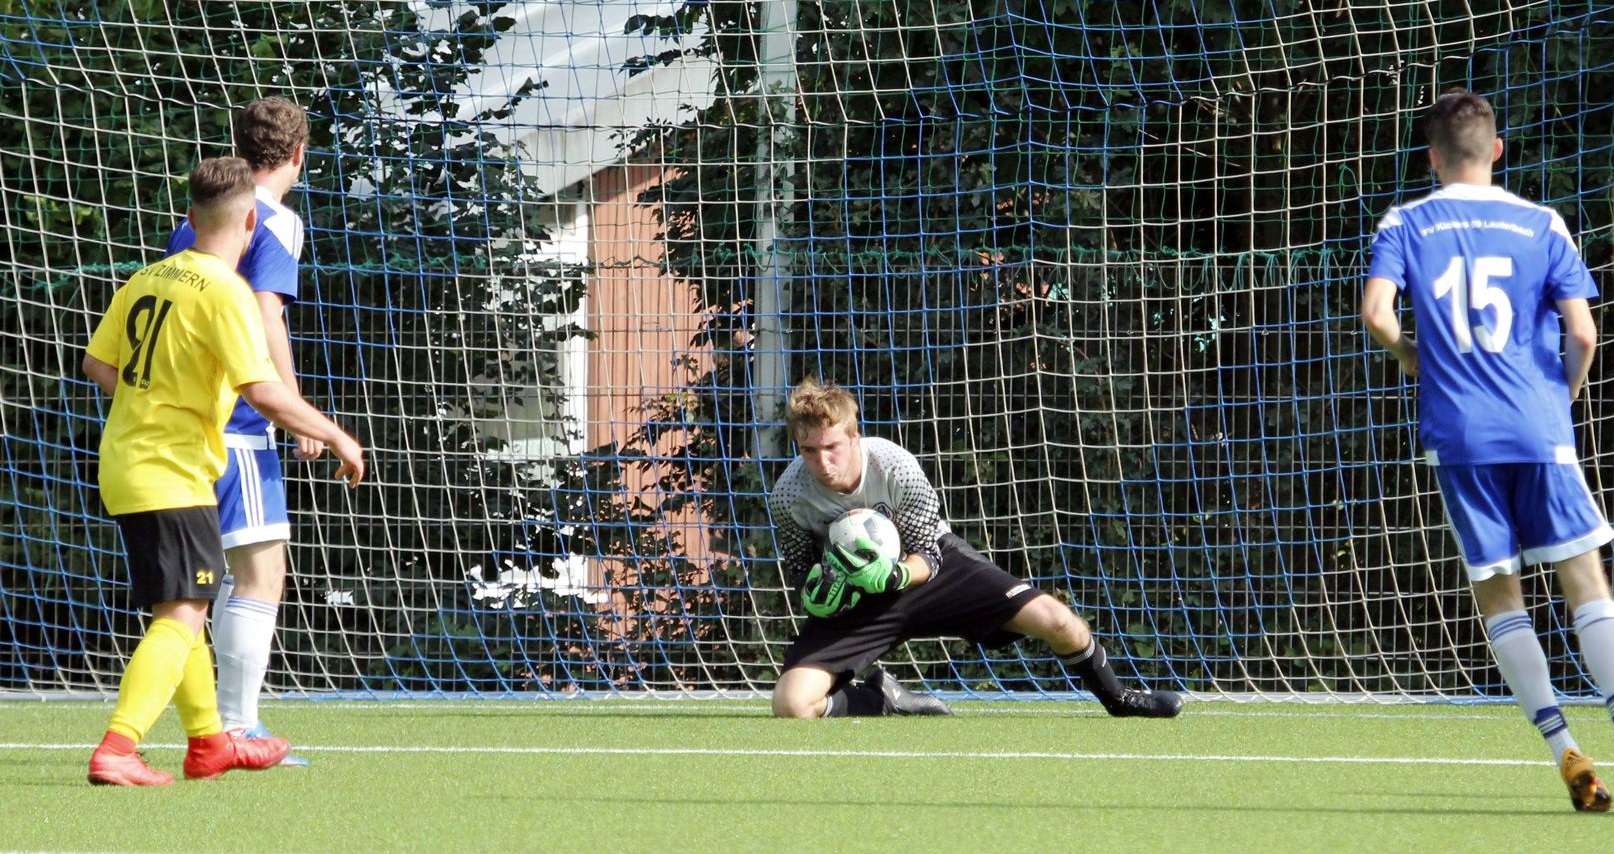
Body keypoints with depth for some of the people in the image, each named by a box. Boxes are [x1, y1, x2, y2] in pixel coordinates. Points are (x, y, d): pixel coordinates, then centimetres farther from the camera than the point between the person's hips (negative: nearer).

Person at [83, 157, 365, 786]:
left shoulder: (145, 280, 9)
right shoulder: (223, 290, -14)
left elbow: (97, 365, 15)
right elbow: (263, 391, -21)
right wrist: (337, 438, -9)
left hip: (123, 466, 8)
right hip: (172, 473, -8)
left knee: (182, 611, 20)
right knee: (181, 616, -11)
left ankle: (208, 742, 32)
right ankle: (116, 750, -25)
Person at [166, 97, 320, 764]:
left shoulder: (193, 224, 17)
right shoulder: (275, 223, -7)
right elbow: (264, 318, -17)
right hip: (238, 426, -8)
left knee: (237, 576, 15)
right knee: (261, 577, -8)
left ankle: (234, 726, 16)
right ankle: (236, 728, -13)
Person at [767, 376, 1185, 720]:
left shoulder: (896, 468, -27)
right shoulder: (788, 497, -23)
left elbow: (928, 558, -15)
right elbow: (798, 565, -2)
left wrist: (894, 576, -38)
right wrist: (814, 590, -26)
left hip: (928, 564, 0)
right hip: (855, 598, 0)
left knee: (1055, 620, -14)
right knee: (790, 703, -24)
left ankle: (1117, 698, 16)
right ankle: (884, 699, 5)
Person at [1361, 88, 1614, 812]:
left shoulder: (1405, 225, 5)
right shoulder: (1540, 225, 5)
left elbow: (1375, 310, -10)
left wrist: (1409, 356, 11)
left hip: (1458, 433, 0)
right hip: (1539, 428, 0)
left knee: (1496, 590, 8)